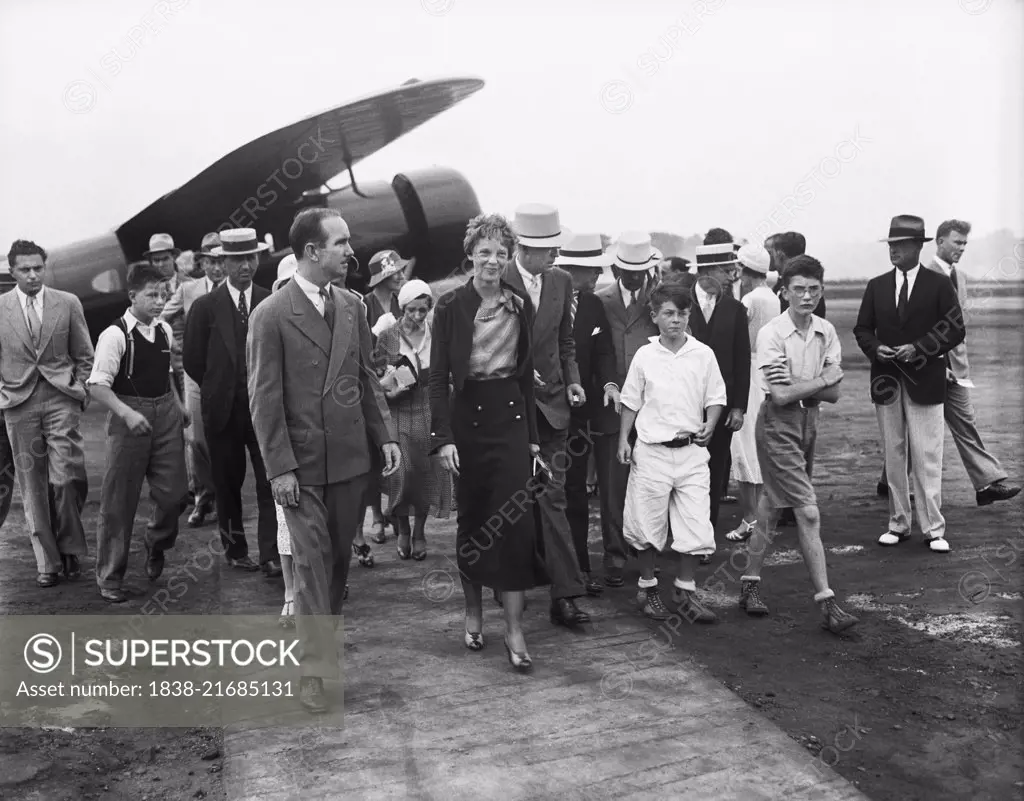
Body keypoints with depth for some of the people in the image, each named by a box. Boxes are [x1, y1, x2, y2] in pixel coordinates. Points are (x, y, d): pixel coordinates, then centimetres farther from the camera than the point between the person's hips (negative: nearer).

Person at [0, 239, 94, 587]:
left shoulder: (68, 303, 5)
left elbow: (84, 355, 10)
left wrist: (81, 392, 3)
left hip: (61, 400, -1)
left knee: (66, 478, -10)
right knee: (32, 487, 4)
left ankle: (70, 549, 11)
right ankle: (47, 562, 12)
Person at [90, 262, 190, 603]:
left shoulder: (165, 330, 5)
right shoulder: (115, 334, -13)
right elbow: (98, 385, -16)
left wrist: (179, 404, 11)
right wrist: (126, 413, -27)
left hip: (166, 413, 5)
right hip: (129, 415, -5)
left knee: (174, 491, 5)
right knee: (119, 500, 5)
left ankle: (157, 544, 38)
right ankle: (110, 576, 19)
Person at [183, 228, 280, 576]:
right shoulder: (205, 307, -1)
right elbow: (193, 361, 4)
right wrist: (220, 389, 7)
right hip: (223, 410, 0)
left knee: (270, 482, -6)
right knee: (228, 484, 10)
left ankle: (271, 556, -2)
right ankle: (235, 550, 24)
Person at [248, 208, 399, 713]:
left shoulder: (351, 307, 6)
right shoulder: (271, 316, -9)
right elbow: (264, 398, -10)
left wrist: (384, 435, 4)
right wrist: (280, 467, -13)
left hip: (351, 457, 5)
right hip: (302, 463, -5)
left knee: (340, 557, 14)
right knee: (312, 561, -1)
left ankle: (324, 638, 32)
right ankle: (315, 668, 8)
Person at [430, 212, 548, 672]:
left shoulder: (521, 305, 6)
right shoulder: (451, 306, -3)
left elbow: (527, 371, 10)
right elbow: (438, 376, -5)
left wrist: (533, 434, 8)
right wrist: (443, 437, -13)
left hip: (511, 415, 2)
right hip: (468, 416, -2)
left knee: (516, 521, -5)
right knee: (472, 520, 9)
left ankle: (514, 629, 1)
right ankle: (473, 612, 27)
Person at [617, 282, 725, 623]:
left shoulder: (704, 354, 2)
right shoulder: (644, 355, 1)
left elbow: (715, 398, 7)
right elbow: (631, 401, 8)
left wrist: (709, 425, -10)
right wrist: (623, 439, 2)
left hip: (692, 450, 1)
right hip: (652, 450, 0)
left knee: (696, 524, -2)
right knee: (648, 522, 6)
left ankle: (685, 589, 15)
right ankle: (647, 586, 24)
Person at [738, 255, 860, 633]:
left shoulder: (826, 332, 3)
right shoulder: (771, 333, -14)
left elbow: (833, 394, -1)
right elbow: (780, 395, -19)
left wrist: (796, 386, -16)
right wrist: (823, 378, -10)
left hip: (809, 421, 6)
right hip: (778, 424, -6)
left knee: (772, 502, 15)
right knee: (808, 512, -9)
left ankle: (750, 582, 27)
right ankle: (827, 602, -5)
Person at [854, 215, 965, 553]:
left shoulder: (939, 284, 0)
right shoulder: (877, 286, 9)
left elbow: (955, 330, -2)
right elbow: (862, 329, 12)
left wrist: (918, 349, -14)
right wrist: (876, 348, -9)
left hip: (924, 381, -3)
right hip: (886, 381, 3)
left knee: (927, 458, -3)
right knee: (893, 456, 8)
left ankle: (934, 529, 3)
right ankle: (898, 524, 16)